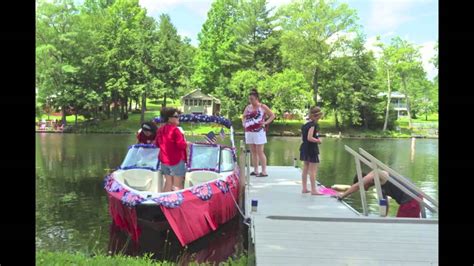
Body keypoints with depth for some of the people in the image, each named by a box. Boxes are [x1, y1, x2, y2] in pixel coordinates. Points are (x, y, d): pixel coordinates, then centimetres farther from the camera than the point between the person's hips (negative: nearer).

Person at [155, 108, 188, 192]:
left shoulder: (160, 129, 6)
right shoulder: (174, 129, -19)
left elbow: (157, 144, 17)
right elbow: (182, 145, -22)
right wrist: (186, 143, -2)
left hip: (164, 160, 7)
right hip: (176, 160, -7)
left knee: (168, 183, 15)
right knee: (177, 185, 2)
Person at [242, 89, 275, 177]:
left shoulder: (262, 107, -2)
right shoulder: (248, 107, 12)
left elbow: (272, 115, 1)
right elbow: (243, 116, 26)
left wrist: (266, 122, -9)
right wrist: (244, 123, 9)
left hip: (258, 131, -6)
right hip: (249, 132, 6)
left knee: (260, 152, -7)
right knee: (253, 152, 9)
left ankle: (264, 171, -2)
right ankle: (255, 170, 16)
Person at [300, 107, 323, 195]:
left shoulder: (305, 124, 10)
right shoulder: (313, 124, -16)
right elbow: (309, 138, -25)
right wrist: (318, 140, -10)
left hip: (304, 148, 9)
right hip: (312, 149, -9)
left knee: (305, 169, 14)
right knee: (313, 170, -3)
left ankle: (304, 188, 21)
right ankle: (313, 190, 1)